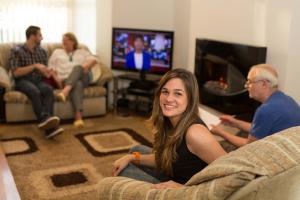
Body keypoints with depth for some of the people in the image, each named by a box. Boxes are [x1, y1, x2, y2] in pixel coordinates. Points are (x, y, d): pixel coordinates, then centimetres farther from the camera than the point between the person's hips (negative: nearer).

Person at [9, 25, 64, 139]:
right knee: (35, 91, -38)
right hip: (23, 81, -3)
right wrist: (34, 66, -15)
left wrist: (47, 72, -6)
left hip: (38, 81, 3)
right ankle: (46, 121, -48)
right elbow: (15, 73, -9)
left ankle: (47, 121, -51)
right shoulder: (17, 51, 0)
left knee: (48, 89, -33)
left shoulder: (42, 51, 16)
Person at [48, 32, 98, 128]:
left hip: (83, 78, 1)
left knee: (77, 67, -35)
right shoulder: (57, 52, 27)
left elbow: (94, 60, 11)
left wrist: (87, 65, -13)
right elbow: (51, 68, 16)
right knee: (77, 85, -40)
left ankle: (66, 90, -61)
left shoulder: (82, 52, 27)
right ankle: (78, 116, -61)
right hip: (66, 80, -1)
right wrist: (57, 79, -5)